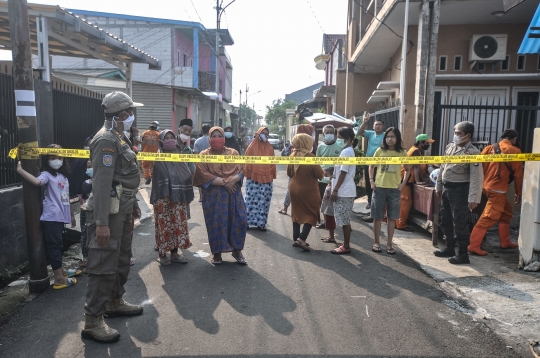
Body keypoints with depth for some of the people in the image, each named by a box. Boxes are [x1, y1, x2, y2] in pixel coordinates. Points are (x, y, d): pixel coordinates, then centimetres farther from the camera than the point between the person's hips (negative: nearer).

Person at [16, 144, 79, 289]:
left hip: (61, 217, 8)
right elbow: (37, 181, -32)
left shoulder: (64, 175, 15)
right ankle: (59, 279, 0)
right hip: (51, 217, -8)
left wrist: (71, 215, 24)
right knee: (54, 246, -4)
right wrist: (20, 170, -40)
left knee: (58, 245, 18)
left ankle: (61, 271, 31)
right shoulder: (47, 175, -6)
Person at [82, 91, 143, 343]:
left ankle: (115, 302, 36)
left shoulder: (120, 138, 15)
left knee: (122, 259, 20)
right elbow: (102, 183, -24)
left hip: (122, 211, 10)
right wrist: (102, 222, -28)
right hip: (108, 212, -10)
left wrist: (133, 205, 23)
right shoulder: (107, 140, -17)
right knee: (104, 265, -5)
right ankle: (92, 321, 5)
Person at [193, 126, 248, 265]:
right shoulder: (204, 155, 1)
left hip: (233, 193, 2)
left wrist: (233, 180, -18)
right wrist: (224, 182, -16)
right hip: (213, 195, -2)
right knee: (215, 224, 2)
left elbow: (241, 171, 3)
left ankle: (237, 250, 16)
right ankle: (217, 253, 17)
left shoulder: (233, 153, 9)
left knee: (239, 221, -1)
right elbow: (204, 175, -10)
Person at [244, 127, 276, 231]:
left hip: (266, 180, 2)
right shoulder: (252, 147, 0)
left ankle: (261, 223, 13)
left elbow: (273, 164, 10)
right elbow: (247, 162, 1)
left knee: (263, 202, 5)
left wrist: (272, 177, 7)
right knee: (251, 201, 2)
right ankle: (247, 221, 12)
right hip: (253, 179, -2)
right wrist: (248, 176, -4)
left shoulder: (270, 148, 8)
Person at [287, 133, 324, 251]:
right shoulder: (311, 157, -19)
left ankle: (295, 239, 21)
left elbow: (289, 173, 8)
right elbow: (320, 175, -14)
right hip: (308, 190, -6)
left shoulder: (292, 156, -2)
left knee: (297, 213, 17)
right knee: (311, 215, 7)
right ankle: (301, 238, -6)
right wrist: (323, 172, 7)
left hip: (294, 189, 6)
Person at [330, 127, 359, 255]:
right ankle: (345, 244, 23)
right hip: (345, 191, 10)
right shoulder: (347, 151, 16)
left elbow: (343, 173, -20)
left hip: (344, 192, -10)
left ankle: (346, 247, 4)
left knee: (344, 220, -3)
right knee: (344, 220, 15)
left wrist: (335, 190, -19)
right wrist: (335, 188, 20)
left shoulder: (346, 152, -15)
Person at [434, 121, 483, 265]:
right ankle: (449, 248, 30)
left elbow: (476, 177, -19)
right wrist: (439, 186, 18)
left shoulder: (472, 152, -15)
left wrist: (473, 198, -22)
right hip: (446, 188, 8)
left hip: (460, 190, -8)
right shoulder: (450, 147, 8)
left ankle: (463, 254, 9)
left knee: (459, 223, -3)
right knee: (445, 220, 16)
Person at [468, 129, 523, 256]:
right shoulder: (514, 151, -3)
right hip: (498, 189, -7)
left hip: (487, 186, 7)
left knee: (506, 212, 22)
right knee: (489, 218, -6)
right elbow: (518, 175, 0)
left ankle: (505, 242, 29)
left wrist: (482, 184, 16)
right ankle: (473, 246, -7)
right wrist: (518, 193, 9)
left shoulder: (489, 148, 10)